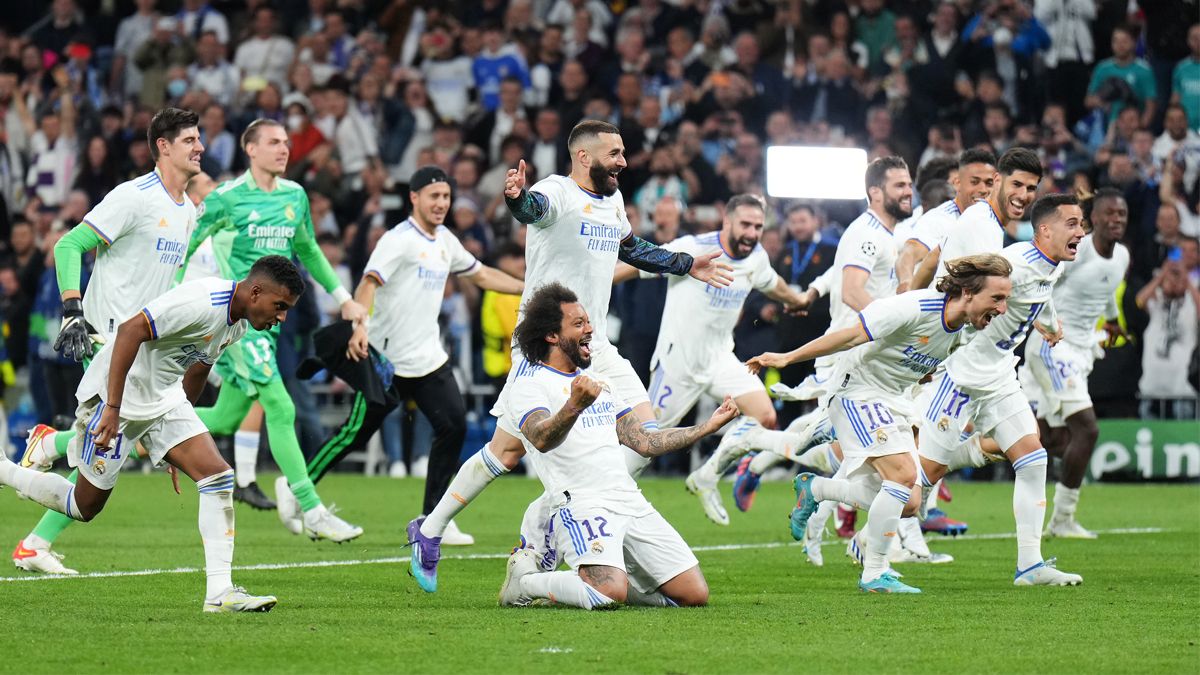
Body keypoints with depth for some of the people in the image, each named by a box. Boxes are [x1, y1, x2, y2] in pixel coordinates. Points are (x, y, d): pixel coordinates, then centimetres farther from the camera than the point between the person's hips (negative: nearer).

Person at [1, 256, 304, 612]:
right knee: (85, 506, 3)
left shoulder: (239, 322, 4)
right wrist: (112, 408, -34)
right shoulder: (202, 301, -27)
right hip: (116, 398, -8)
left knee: (218, 476, -10)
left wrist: (179, 438, 27)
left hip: (164, 399, 8)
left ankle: (220, 592, -11)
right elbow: (130, 330, -32)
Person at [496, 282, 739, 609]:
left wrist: (709, 426, 25)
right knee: (610, 594, -31)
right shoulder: (528, 386, -1)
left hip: (632, 503, 8)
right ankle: (524, 579, -4)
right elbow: (542, 440, -21)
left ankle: (614, 573, 18)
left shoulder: (597, 380, 26)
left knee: (695, 594, -2)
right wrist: (574, 407, -41)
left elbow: (644, 442, 27)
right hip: (581, 505, -7)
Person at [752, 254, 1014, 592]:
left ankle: (814, 488, 21)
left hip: (895, 401, 8)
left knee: (906, 504, 0)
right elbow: (850, 337, -24)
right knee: (904, 474, -24)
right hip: (858, 391, -8)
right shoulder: (914, 309, -27)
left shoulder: (960, 328, -4)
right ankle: (874, 574, -13)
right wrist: (786, 358, -21)